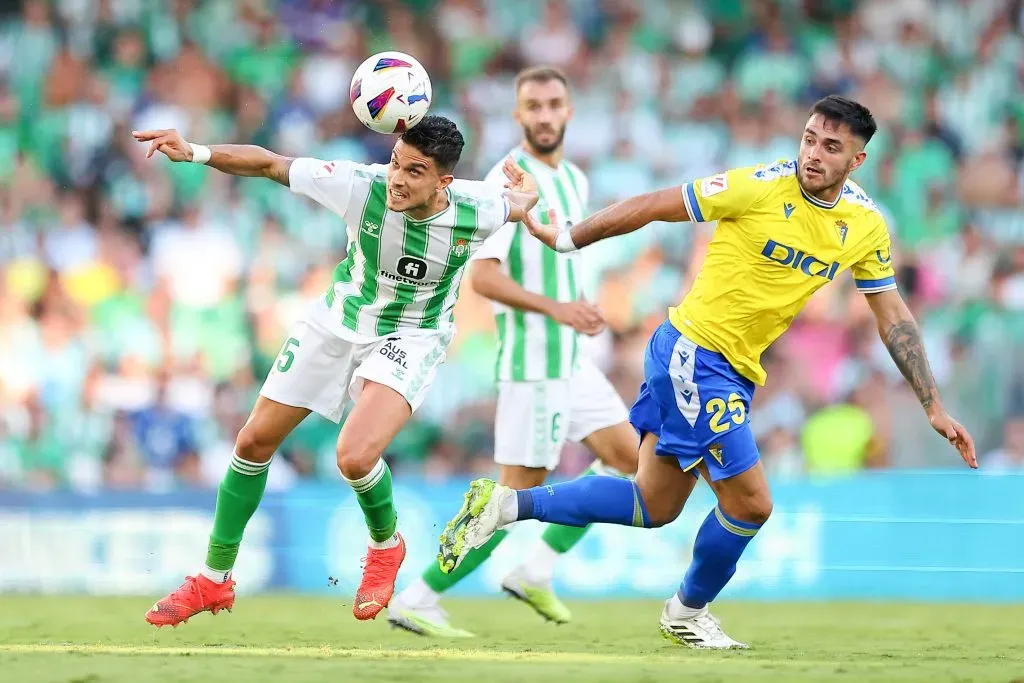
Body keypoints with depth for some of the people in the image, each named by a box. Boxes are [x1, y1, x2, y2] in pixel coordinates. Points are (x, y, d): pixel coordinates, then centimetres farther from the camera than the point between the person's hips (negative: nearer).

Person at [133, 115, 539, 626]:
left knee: (355, 457, -26)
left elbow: (521, 199, -4)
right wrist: (194, 154, -31)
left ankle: (385, 546, 9)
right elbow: (269, 165, -21)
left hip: (410, 339, -3)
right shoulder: (362, 186, -27)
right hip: (338, 321, 3)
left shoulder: (477, 211, -27)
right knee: (255, 442, 6)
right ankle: (213, 581, 24)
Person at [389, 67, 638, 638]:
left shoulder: (575, 180, 13)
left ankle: (537, 572, 13)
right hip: (533, 361, -9)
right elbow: (482, 276, -23)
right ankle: (419, 600, -1)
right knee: (519, 492, -8)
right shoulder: (507, 181, -15)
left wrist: (583, 312, 14)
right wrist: (556, 309, -28)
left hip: (572, 359, 9)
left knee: (631, 458, 9)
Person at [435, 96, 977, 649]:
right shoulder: (761, 187, -16)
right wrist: (565, 240, -4)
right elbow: (653, 207, -8)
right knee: (751, 503, -9)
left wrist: (933, 406, 9)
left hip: (735, 374, 7)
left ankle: (506, 504, 19)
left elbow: (893, 318, 11)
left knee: (653, 509, 10)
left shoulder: (866, 226, 1)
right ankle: (688, 612, 17)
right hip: (693, 352, -7)